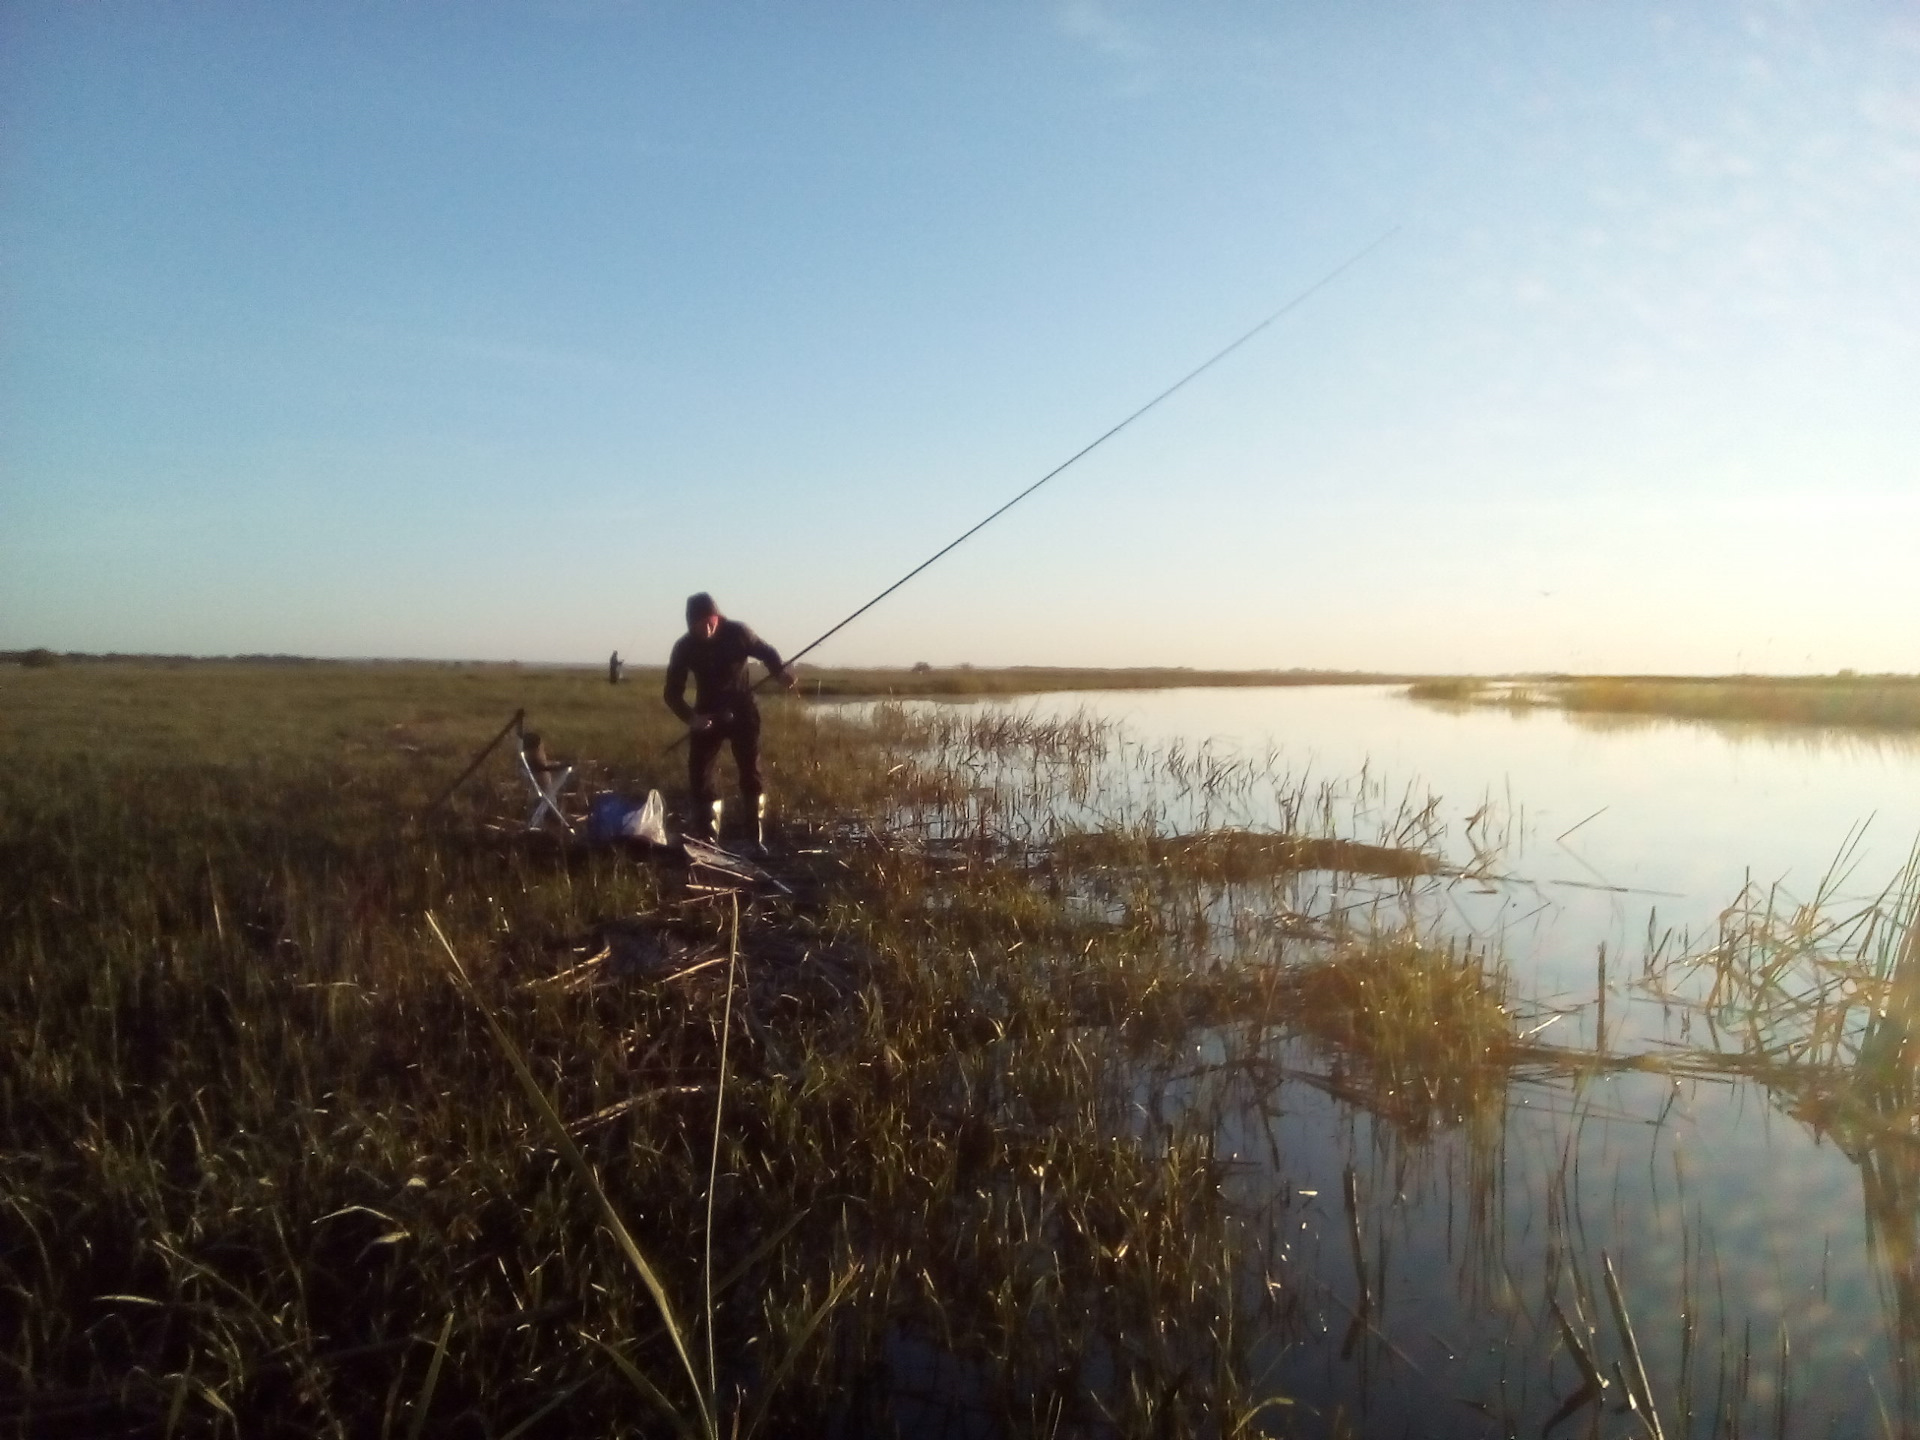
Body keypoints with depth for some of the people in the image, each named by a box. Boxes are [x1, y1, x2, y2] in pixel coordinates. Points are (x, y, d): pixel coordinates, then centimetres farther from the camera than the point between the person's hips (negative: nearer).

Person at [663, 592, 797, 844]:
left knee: (750, 774, -5)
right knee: (699, 776, -3)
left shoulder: (737, 633, -15)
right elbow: (672, 693, -9)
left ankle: (757, 840, 2)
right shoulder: (684, 647, -12)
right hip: (706, 715, 2)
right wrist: (691, 718, -27)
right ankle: (706, 840, 9)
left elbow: (766, 653, 2)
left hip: (741, 712, -1)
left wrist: (781, 673, -19)